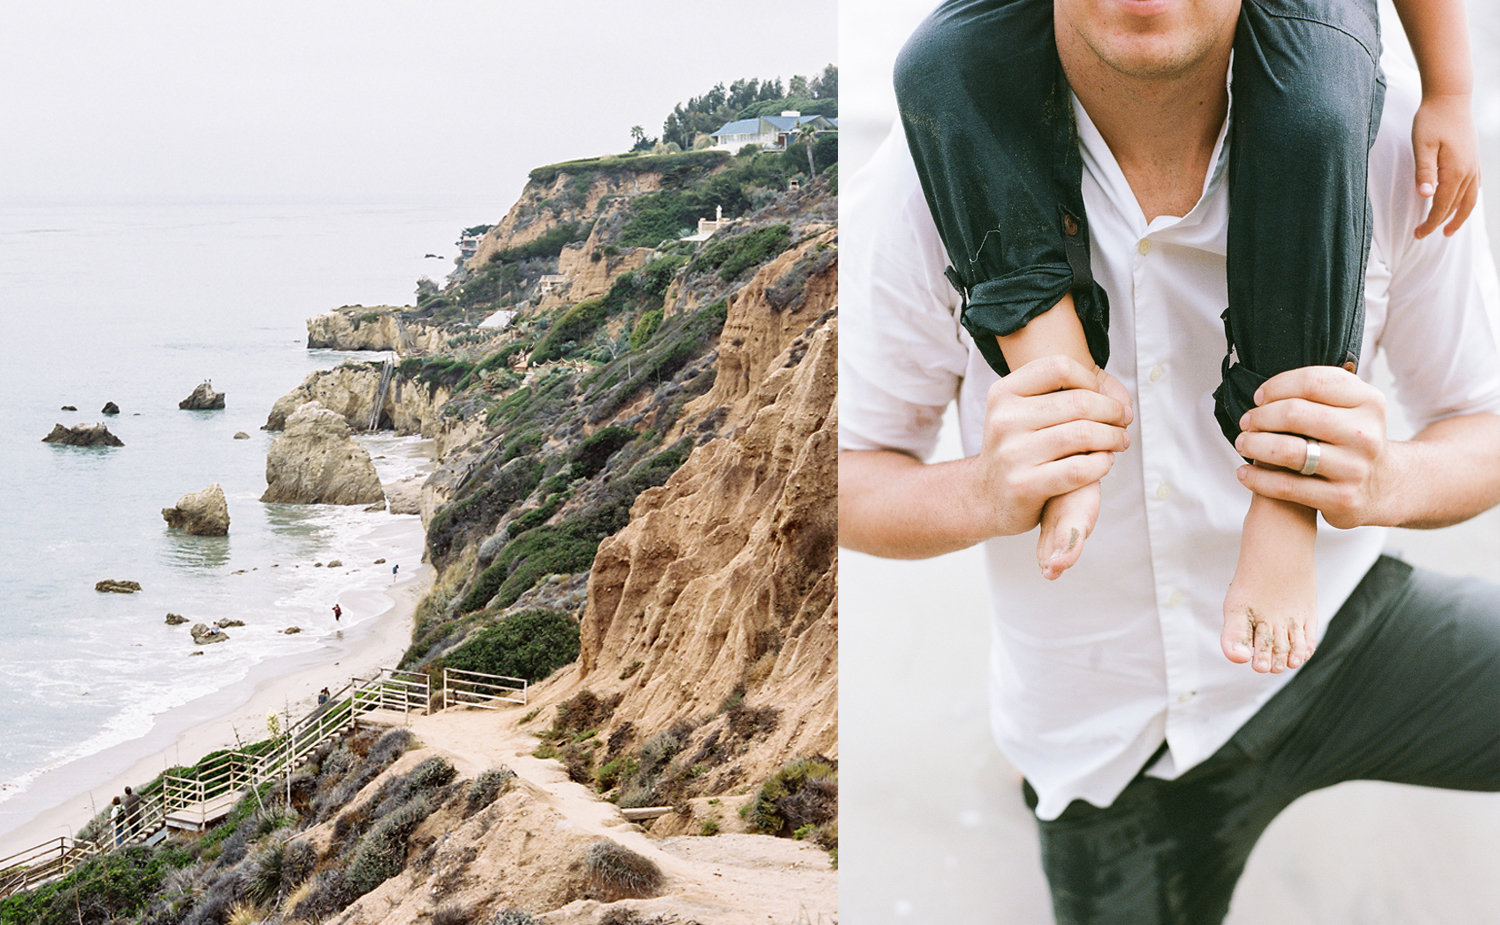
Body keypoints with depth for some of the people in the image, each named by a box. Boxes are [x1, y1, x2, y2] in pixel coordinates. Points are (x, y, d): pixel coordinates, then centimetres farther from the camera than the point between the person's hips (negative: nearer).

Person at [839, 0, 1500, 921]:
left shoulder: (1387, 131, -20)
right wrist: (986, 495, -32)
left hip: (1337, 634, 0)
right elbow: (846, 476, -10)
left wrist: (1382, 481, -30)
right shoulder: (931, 179, -22)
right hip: (1103, 709, 0)